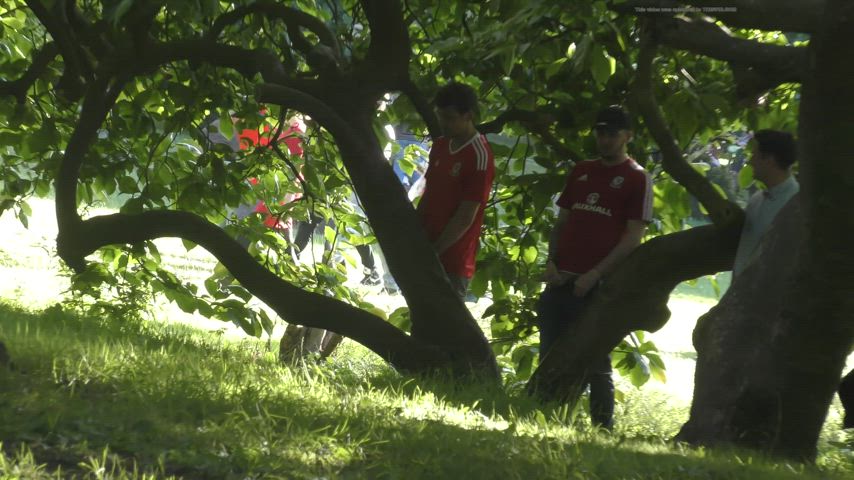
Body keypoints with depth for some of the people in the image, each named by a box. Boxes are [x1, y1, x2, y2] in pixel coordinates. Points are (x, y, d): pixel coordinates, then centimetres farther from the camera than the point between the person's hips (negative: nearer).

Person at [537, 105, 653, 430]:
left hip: (598, 286, -6)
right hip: (561, 281, 6)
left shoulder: (636, 178, -1)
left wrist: (595, 274, -15)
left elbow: (634, 236, -7)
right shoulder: (581, 171, 17)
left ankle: (603, 427, 3)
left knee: (595, 364, -4)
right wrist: (551, 262, 2)